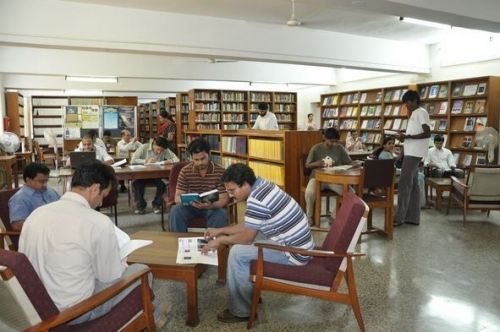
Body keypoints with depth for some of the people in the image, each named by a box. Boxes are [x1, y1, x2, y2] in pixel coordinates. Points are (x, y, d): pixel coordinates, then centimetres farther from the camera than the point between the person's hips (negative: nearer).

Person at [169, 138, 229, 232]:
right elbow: (177, 197, -9)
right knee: (176, 210, -28)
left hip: (213, 207, -1)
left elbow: (224, 199, -14)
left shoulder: (220, 172, -13)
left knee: (221, 214, -33)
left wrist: (210, 206, -36)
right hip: (191, 206, 2)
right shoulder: (185, 171, -8)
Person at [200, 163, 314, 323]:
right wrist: (220, 231, 16)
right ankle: (250, 291, 27)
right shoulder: (261, 185, 6)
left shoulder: (256, 200, -23)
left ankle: (241, 310, 3)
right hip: (298, 243, 10)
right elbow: (248, 226, 16)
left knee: (237, 253, -11)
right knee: (242, 240, 18)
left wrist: (220, 240, 0)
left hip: (294, 252, -10)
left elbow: (247, 238, -14)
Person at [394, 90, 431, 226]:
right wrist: (404, 136, 7)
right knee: (413, 185, 8)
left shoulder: (421, 112, -9)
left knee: (404, 184, -10)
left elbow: (427, 133, -17)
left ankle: (399, 217, -7)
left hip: (414, 153, -10)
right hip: (411, 153, 10)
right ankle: (413, 217, 11)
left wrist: (407, 136, -20)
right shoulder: (414, 114, 20)